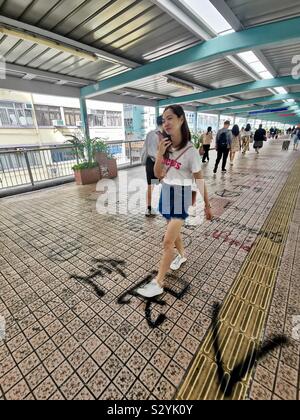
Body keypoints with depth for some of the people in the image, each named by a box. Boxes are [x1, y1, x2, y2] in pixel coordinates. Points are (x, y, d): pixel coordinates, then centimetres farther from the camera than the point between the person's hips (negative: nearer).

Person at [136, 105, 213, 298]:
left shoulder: (190, 150, -15)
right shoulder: (165, 146, 2)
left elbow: (200, 180, -9)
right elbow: (158, 174, 0)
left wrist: (207, 205, -5)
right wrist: (159, 154, -16)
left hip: (182, 196, -6)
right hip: (166, 193, 6)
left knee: (168, 241, -6)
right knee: (174, 231, 23)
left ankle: (158, 283, 9)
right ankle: (182, 255, 51)